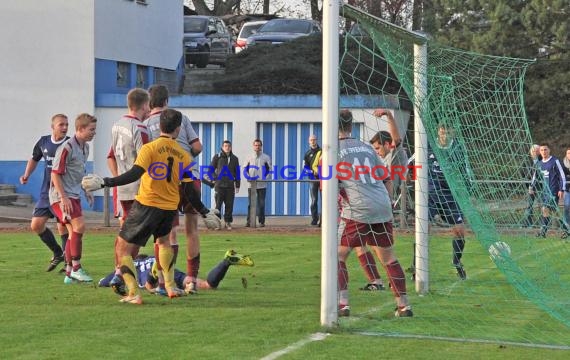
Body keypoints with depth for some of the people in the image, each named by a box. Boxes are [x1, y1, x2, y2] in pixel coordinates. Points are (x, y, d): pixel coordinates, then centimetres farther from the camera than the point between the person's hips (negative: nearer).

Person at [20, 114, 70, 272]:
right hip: (46, 193, 5)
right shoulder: (43, 142, 4)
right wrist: (27, 175, 7)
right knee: (36, 225, 2)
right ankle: (57, 253, 22)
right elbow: (34, 159, 21)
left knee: (62, 226, -7)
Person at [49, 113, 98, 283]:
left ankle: (69, 273, 15)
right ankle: (76, 268, -13)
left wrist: (86, 190, 25)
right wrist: (63, 198, -22)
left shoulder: (85, 147, 11)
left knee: (74, 232, 9)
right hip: (62, 196, -9)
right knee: (79, 225, -19)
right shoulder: (67, 148, -17)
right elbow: (55, 174, -18)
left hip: (74, 195, 9)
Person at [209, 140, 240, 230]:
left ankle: (228, 222, 10)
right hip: (219, 185, -3)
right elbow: (211, 169, 7)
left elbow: (237, 172, 14)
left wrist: (237, 185, 10)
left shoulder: (234, 158, 12)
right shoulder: (217, 157, 4)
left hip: (230, 185, 3)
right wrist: (214, 179, -6)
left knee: (229, 205, 2)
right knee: (218, 204, -5)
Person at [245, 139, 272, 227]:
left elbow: (270, 170, 5)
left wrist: (266, 179, -8)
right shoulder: (249, 157, 8)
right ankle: (249, 221, -1)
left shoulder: (266, 157, 5)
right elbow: (245, 169, 11)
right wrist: (248, 177, -5)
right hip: (251, 184, 1)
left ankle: (262, 221, 6)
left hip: (262, 184, -1)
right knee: (250, 203, -2)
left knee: (261, 203, 1)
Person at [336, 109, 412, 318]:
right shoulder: (366, 147, 18)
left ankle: (342, 303, -6)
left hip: (357, 210, -5)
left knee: (338, 255, 6)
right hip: (383, 207, 5)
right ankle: (403, 305, 15)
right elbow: (383, 174, 21)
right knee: (388, 257, 14)